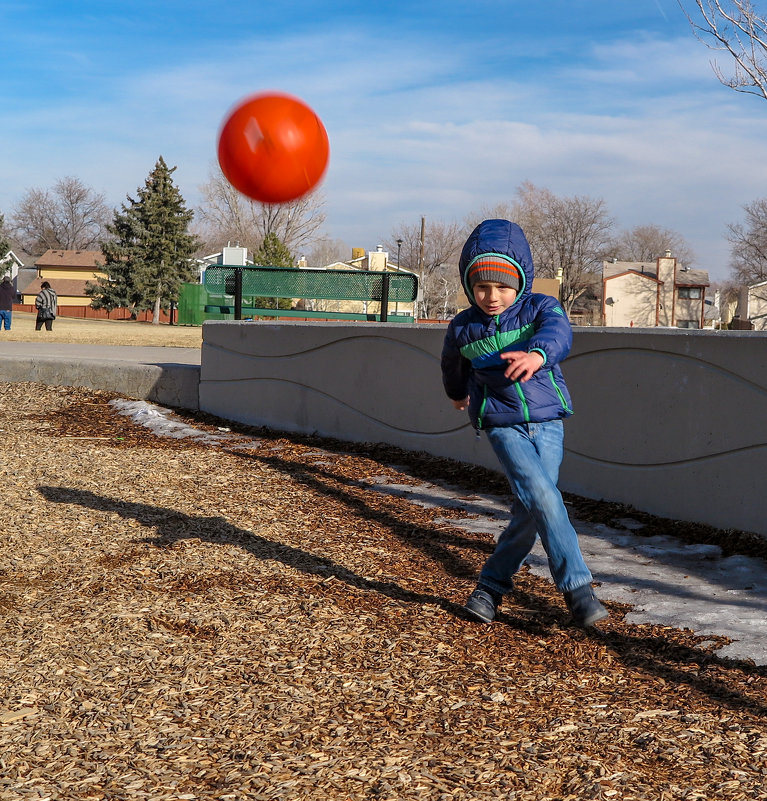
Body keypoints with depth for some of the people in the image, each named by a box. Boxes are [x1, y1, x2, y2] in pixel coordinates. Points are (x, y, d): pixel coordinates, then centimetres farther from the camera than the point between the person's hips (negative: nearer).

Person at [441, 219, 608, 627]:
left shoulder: (540, 308, -3)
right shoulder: (462, 328, 3)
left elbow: (559, 332, -28)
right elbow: (452, 365, 26)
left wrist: (537, 352, -51)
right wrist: (458, 394, 44)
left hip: (547, 422, 1)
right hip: (502, 424, -1)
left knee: (531, 510, 0)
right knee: (542, 496, -20)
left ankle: (492, 584, 19)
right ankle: (577, 587, -16)